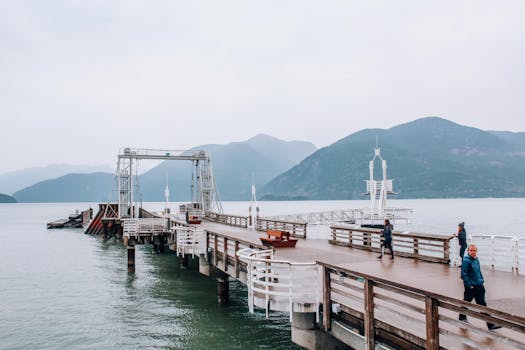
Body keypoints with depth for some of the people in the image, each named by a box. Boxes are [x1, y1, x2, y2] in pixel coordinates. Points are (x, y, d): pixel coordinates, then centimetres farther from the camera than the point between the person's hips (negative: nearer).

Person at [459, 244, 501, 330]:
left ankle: (490, 324, 8)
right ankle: (462, 318, 31)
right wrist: (469, 285, -19)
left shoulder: (476, 260, 9)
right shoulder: (466, 261, -17)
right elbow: (464, 275, -19)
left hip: (479, 286, 8)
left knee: (482, 304, 7)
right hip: (471, 287, -8)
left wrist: (482, 280, 13)